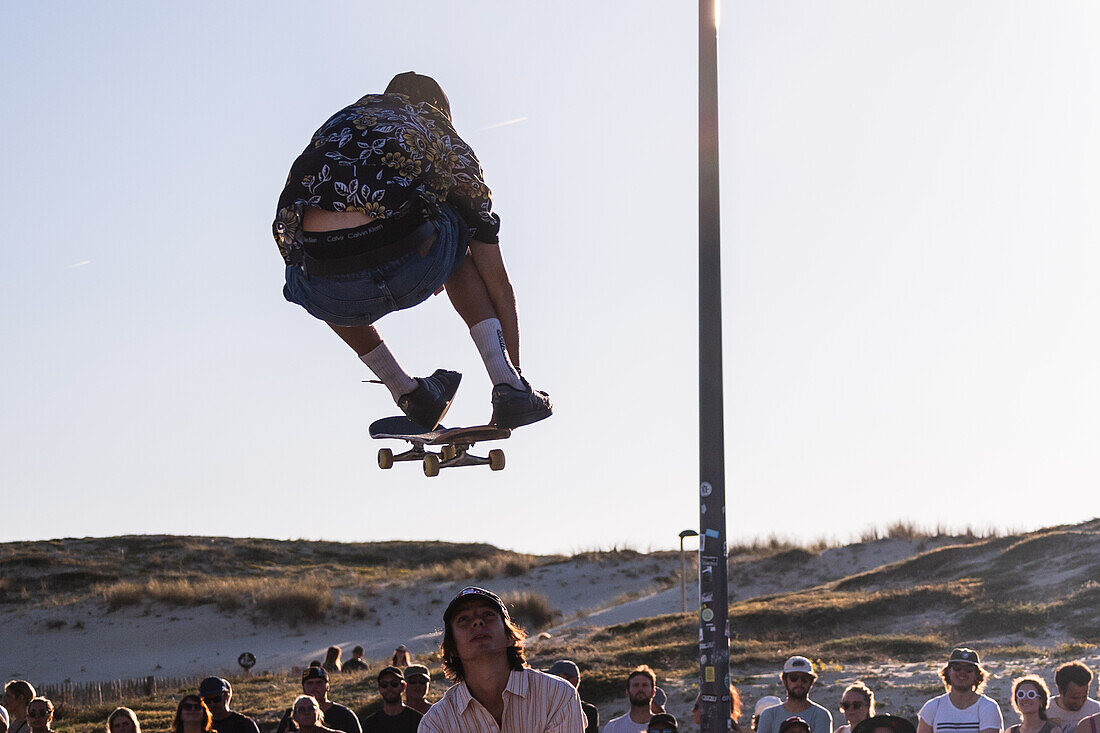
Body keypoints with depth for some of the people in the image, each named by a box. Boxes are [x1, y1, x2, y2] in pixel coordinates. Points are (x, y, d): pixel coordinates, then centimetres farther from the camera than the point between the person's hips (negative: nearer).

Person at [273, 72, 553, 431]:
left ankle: (410, 395, 33)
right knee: (456, 240, 38)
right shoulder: (450, 144, 31)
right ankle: (508, 386, 24)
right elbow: (499, 286, 33)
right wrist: (513, 372, 43)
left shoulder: (338, 123, 37)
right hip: (411, 269, -1)